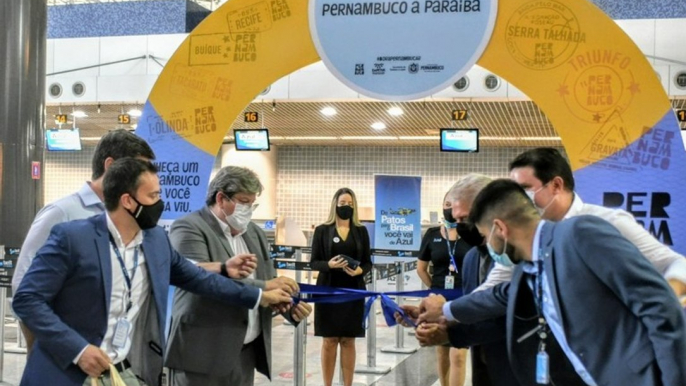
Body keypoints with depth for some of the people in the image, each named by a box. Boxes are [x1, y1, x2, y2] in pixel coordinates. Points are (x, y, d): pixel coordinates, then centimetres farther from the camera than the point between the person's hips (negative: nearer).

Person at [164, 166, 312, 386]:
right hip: (203, 353, -7)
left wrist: (291, 307, -4)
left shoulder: (255, 233, 16)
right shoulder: (189, 228, -8)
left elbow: (269, 279, 17)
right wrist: (263, 287, -22)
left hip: (246, 352, 7)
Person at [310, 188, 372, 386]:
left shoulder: (361, 231, 6)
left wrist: (359, 270, -15)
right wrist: (329, 264, -21)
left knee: (348, 341, 6)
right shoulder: (322, 230, 1)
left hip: (353, 291, 1)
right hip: (328, 290, -1)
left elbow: (368, 262, 7)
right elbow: (314, 262, -1)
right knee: (329, 340, 3)